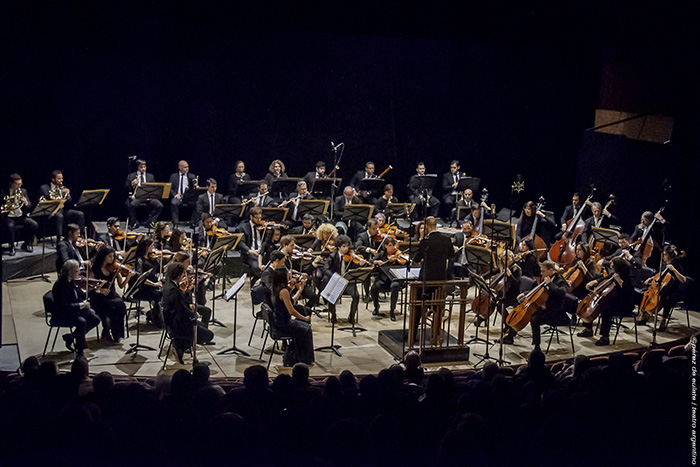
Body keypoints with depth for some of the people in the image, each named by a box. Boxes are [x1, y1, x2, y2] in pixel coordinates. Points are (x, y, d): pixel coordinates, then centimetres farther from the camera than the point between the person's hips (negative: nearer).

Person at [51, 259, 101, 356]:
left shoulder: (72, 282, 5)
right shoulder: (60, 285, -22)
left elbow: (82, 296, 13)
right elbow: (64, 306, -29)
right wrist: (82, 305, -28)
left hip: (75, 310, 9)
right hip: (61, 316, -9)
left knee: (95, 319, -3)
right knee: (81, 322, -32)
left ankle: (70, 337, 11)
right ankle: (80, 353, -21)